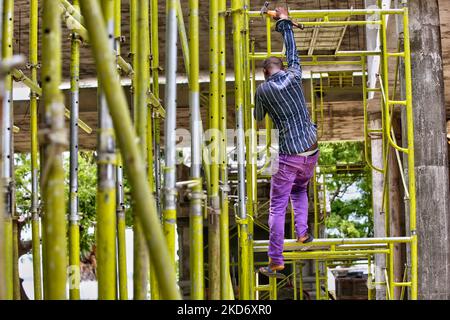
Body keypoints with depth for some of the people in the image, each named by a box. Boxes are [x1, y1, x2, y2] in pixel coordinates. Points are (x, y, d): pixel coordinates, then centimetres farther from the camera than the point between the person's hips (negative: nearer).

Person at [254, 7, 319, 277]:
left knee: (277, 207, 1)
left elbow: (259, 117, 15)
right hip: (312, 153, 4)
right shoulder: (294, 76, 3)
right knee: (300, 190, 30)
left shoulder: (263, 89, -2)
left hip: (289, 156, -4)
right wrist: (285, 22, 32)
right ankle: (303, 233, 13)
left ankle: (276, 261, -1)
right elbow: (292, 52, 21)